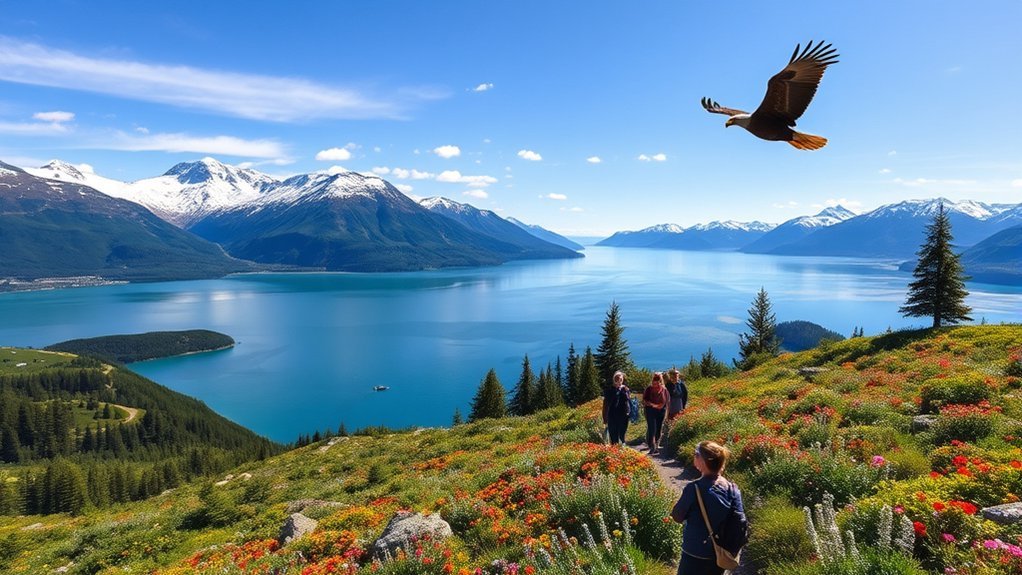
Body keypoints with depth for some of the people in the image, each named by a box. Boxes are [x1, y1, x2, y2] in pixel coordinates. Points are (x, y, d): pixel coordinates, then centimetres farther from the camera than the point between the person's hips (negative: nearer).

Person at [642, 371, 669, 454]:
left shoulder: (664, 389, 3)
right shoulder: (649, 389, -5)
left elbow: (667, 400, 10)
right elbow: (644, 401, -4)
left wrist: (662, 405, -6)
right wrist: (652, 404, -19)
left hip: (661, 411, 3)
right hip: (651, 411, -3)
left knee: (658, 430, 9)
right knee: (652, 429, -12)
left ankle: (656, 446, 22)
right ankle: (652, 447, -13)